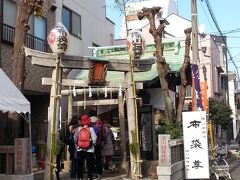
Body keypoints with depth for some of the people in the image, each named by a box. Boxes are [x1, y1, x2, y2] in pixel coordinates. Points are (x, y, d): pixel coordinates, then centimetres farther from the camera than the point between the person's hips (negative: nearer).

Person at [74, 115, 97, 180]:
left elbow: (75, 138, -2)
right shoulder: (90, 129, -8)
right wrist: (92, 144, 6)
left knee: (80, 165, 11)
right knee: (89, 165, 5)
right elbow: (94, 139, -12)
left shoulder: (78, 129, 0)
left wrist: (77, 146, 9)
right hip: (89, 150, -2)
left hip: (80, 149, 3)